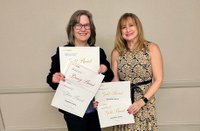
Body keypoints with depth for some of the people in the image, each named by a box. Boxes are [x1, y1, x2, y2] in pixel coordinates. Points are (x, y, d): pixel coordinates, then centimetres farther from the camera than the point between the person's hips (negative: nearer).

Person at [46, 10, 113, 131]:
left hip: (96, 109, 4)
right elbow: (51, 77, -3)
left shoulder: (99, 52, 2)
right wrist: (54, 79, -25)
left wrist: (106, 70, -12)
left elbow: (109, 78, 9)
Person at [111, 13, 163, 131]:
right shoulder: (116, 52, 3)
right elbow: (115, 81, 6)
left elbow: (158, 80, -7)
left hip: (145, 105, -2)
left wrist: (142, 101, -15)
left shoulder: (152, 48, -4)